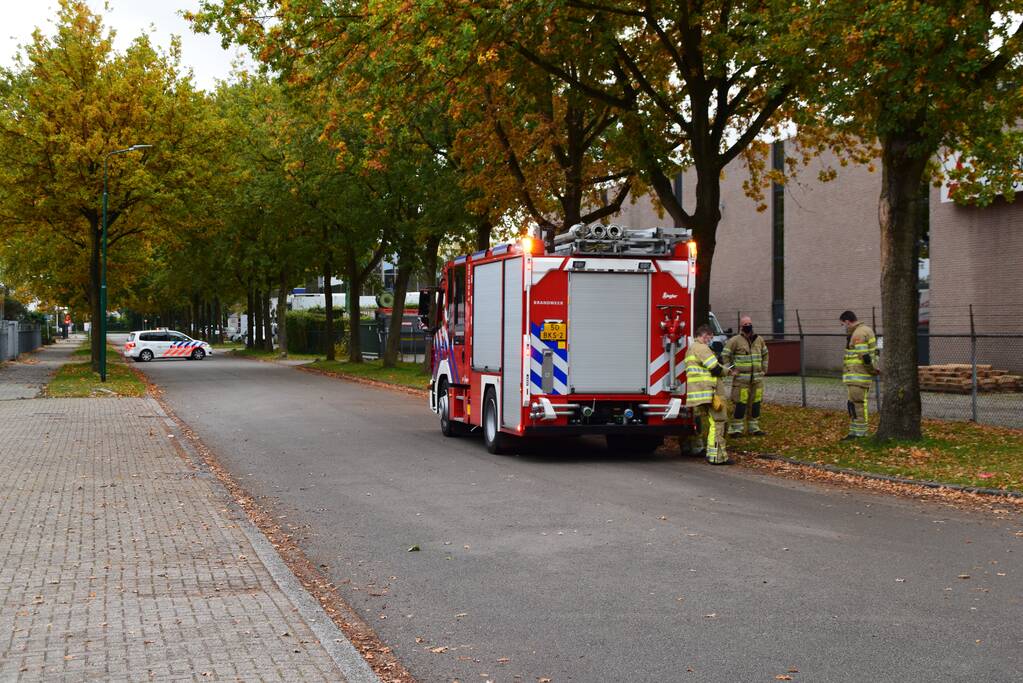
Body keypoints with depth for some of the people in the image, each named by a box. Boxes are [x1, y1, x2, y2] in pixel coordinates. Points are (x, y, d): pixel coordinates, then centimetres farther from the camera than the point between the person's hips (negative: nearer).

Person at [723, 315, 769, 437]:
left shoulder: (759, 340, 11)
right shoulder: (735, 341, -6)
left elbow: (765, 354, 28)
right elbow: (725, 356, -3)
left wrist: (764, 369, 21)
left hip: (757, 378, 5)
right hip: (741, 378, -5)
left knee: (755, 404, 9)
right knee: (740, 404, -8)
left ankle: (754, 427, 19)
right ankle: (736, 429, -3)